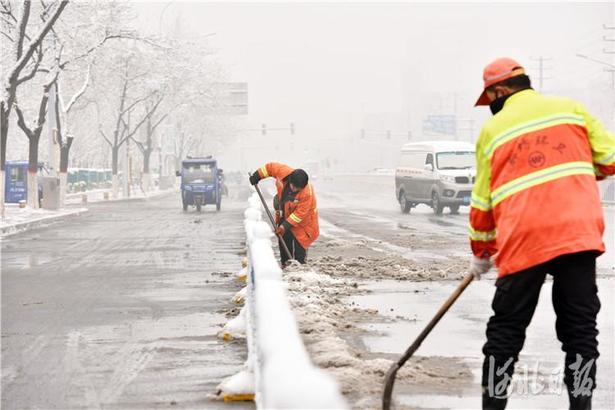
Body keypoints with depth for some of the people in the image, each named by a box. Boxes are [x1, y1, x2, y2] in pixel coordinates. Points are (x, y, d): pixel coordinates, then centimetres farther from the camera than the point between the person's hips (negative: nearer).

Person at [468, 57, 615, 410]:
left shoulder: (492, 129, 12)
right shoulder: (570, 108, 12)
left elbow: (483, 202, 15)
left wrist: (481, 254, 27)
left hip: (522, 239, -1)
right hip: (579, 232, 1)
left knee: (506, 329, 9)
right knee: (580, 327, 7)